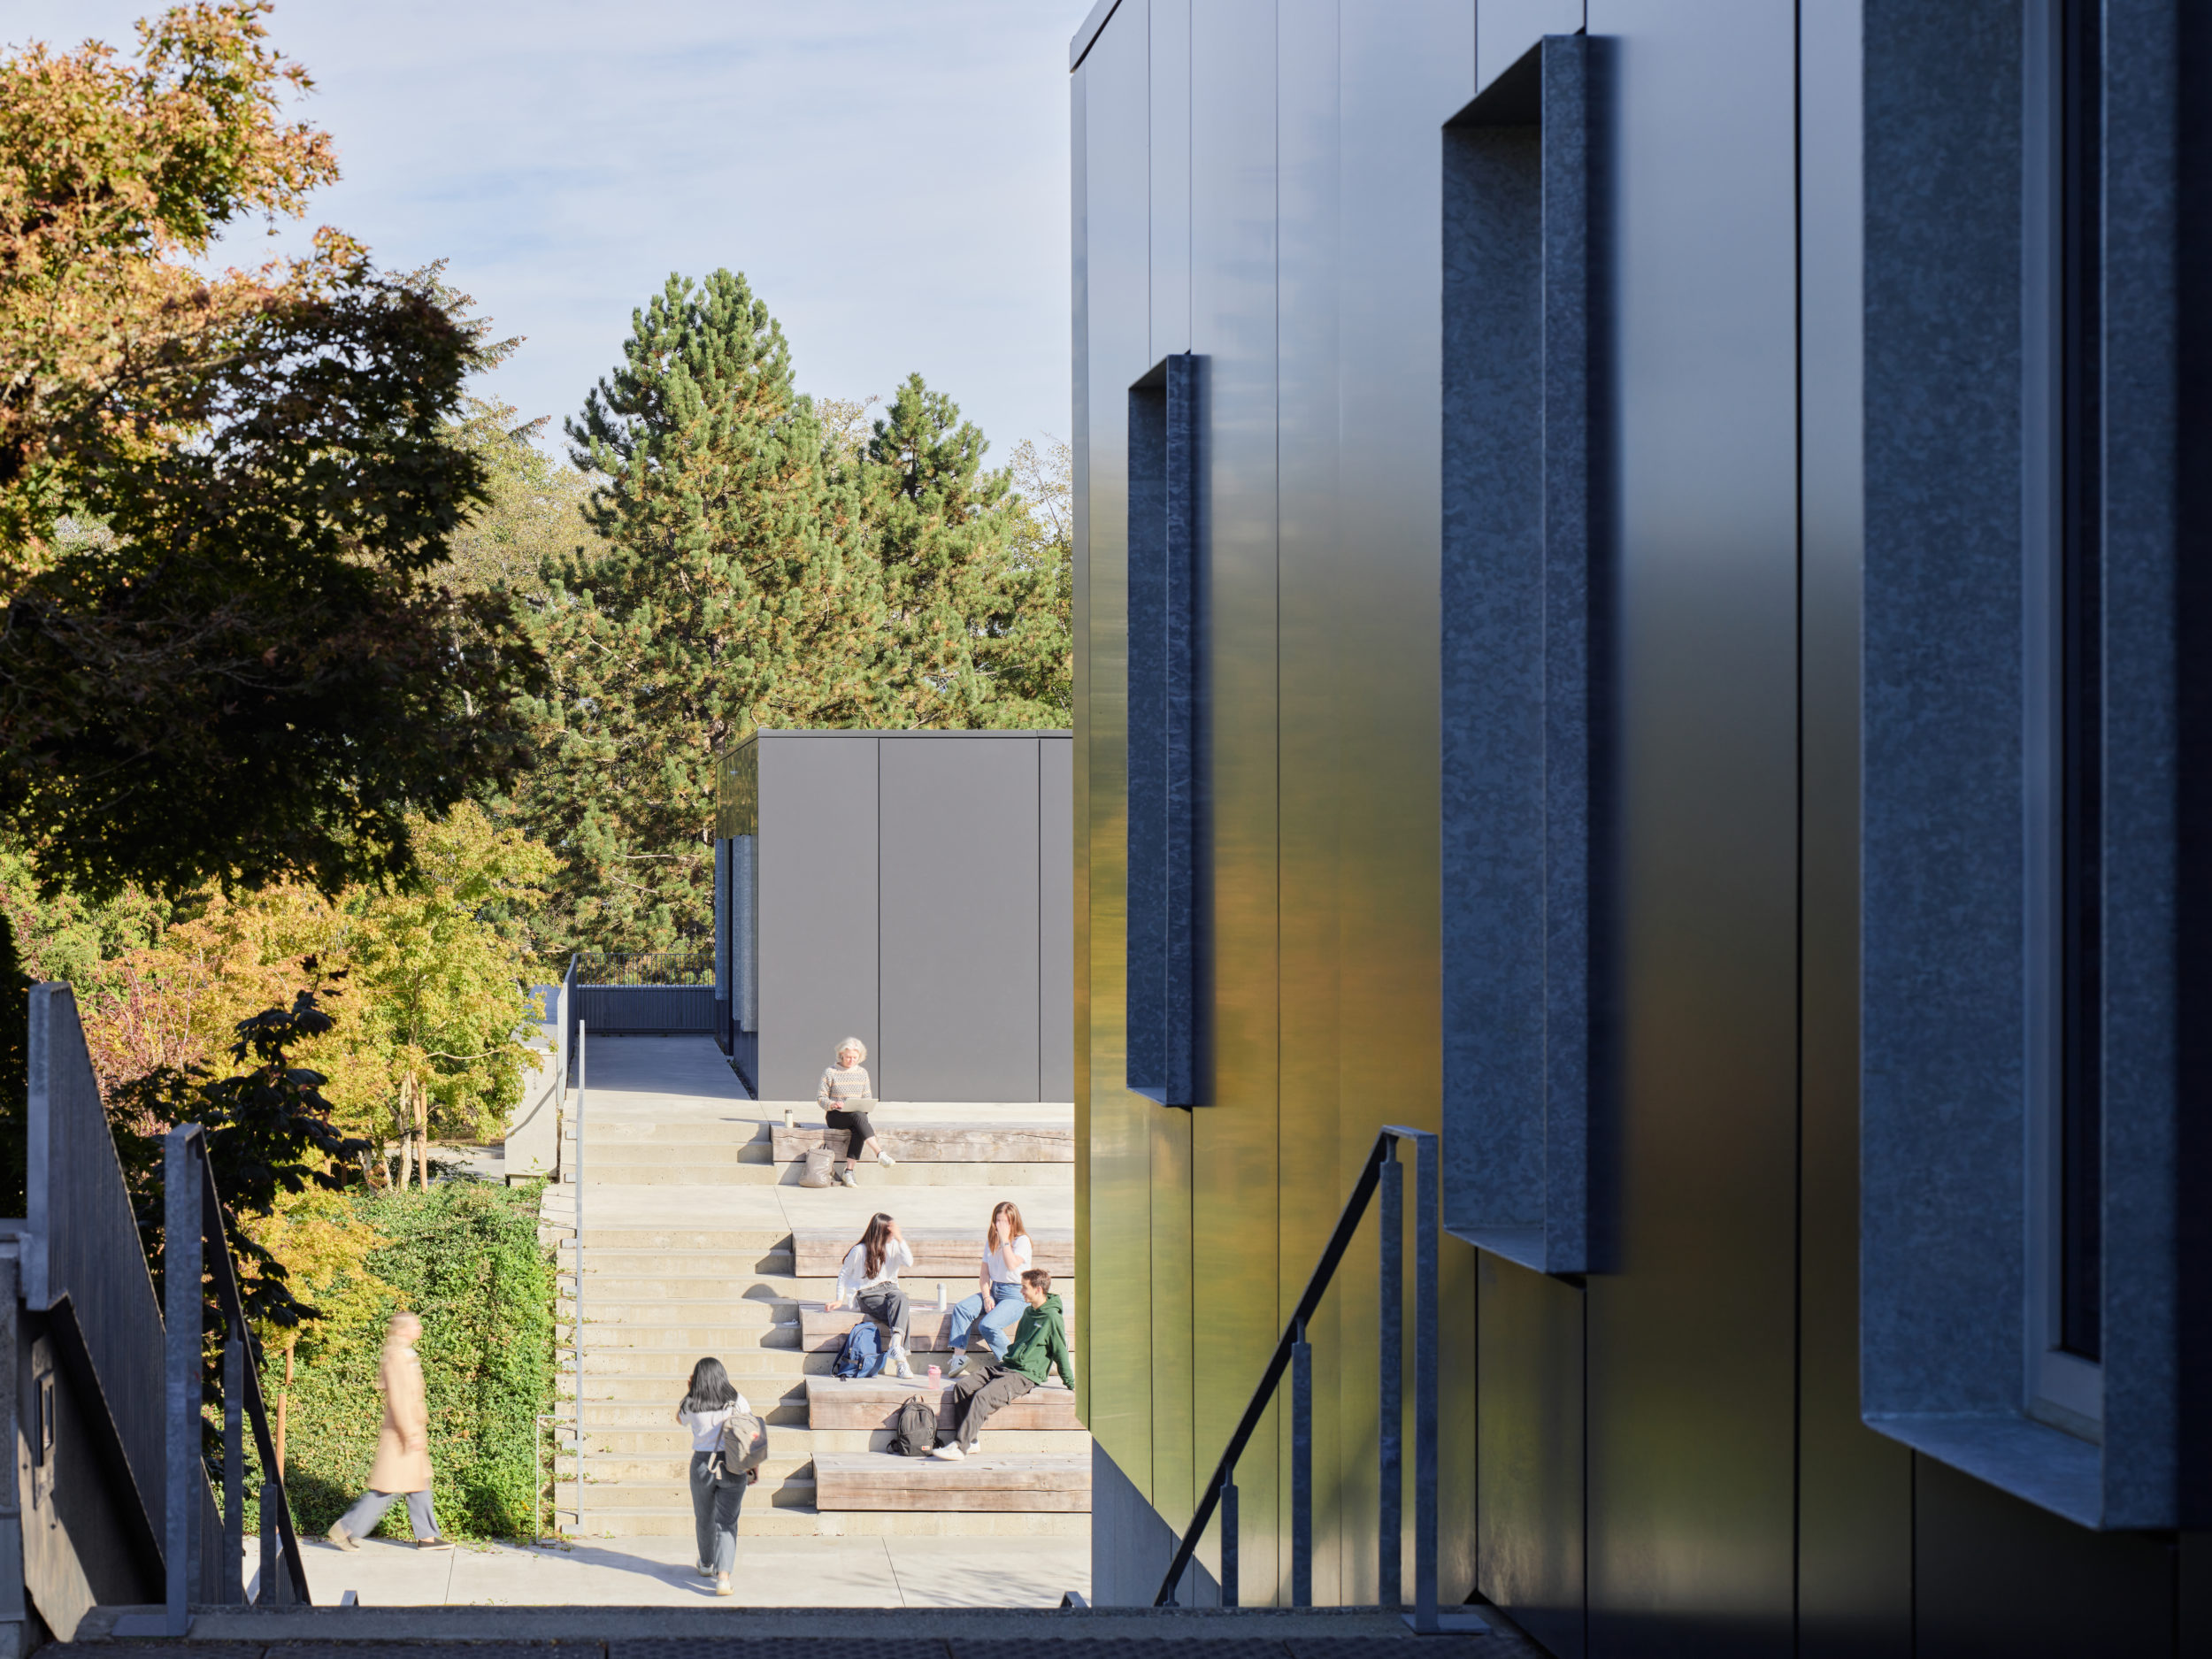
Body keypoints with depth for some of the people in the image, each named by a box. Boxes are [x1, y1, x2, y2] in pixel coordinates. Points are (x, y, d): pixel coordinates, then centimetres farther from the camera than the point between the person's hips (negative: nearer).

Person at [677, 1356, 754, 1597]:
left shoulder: (692, 1406, -5)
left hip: (702, 1465, 0)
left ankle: (707, 1565, 45)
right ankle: (724, 1576, -14)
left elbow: (679, 1417, 19)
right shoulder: (737, 1400, -4)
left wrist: (688, 1389, 21)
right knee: (726, 1523, 2)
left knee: (704, 1519, 22)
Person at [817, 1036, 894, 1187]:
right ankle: (880, 1154, -45)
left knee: (858, 1130, -34)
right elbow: (821, 1098, 2)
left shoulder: (862, 1072, 14)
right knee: (858, 1117, -36)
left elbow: (868, 1098, 15)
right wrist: (831, 1104, -20)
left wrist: (866, 1106, -10)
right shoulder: (830, 1072, 4)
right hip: (835, 1117, -3)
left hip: (858, 1115, 3)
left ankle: (849, 1171, -35)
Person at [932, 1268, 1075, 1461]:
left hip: (1026, 1375, -9)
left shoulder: (1052, 1318, -10)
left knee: (983, 1396, -28)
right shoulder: (1028, 1312, 17)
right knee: (962, 1387, -11)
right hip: (1005, 1366, 9)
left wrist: (1070, 1383, -1)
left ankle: (960, 1447, -30)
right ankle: (970, 1440, -11)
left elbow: (1061, 1353, -6)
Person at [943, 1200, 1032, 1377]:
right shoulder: (992, 1240, 12)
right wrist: (986, 1297, -3)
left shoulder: (1022, 1240, -7)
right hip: (993, 1291, 7)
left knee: (988, 1325, -29)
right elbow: (984, 1272, 11)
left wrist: (1005, 1239, -24)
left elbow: (1012, 1265, -24)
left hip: (1015, 1295, -7)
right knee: (961, 1308, -18)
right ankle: (959, 1356, -19)